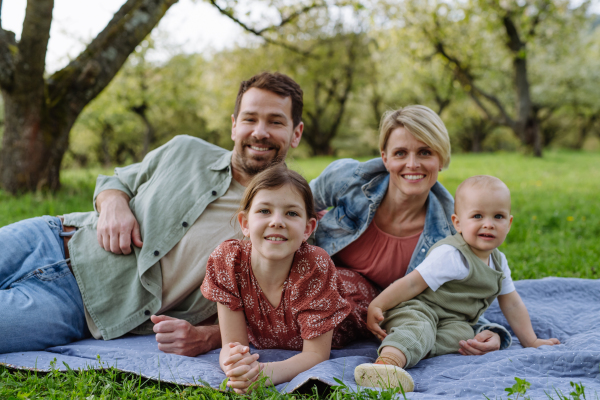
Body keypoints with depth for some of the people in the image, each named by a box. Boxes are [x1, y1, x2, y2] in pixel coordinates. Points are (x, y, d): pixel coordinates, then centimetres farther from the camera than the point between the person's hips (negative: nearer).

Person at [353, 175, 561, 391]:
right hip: (418, 309, -6)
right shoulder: (450, 255, -15)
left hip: (452, 322, 7)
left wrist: (531, 341, 23)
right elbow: (413, 283, -16)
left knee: (462, 333, -29)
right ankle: (388, 360, -69)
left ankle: (404, 350, -45)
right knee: (418, 329, -40)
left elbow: (512, 304, 21)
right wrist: (376, 305, -22)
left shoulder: (498, 262, 11)